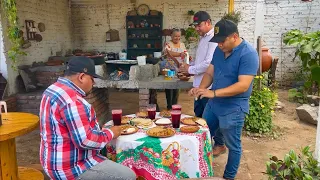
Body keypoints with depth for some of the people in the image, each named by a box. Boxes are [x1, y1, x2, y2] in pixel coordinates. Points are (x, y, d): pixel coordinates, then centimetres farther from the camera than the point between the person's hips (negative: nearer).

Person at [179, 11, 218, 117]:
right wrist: (189, 66, 6)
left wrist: (190, 69, -13)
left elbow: (209, 63, -26)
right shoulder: (203, 38, 15)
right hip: (199, 86, 9)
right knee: (198, 116, 20)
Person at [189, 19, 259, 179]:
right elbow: (209, 73, 5)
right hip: (213, 103, 8)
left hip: (233, 108, -7)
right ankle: (219, 145, 56)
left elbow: (243, 86, -27)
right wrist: (201, 88, -15)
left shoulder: (248, 54, -20)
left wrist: (213, 93, -33)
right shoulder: (219, 50, 2)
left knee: (233, 146, 10)